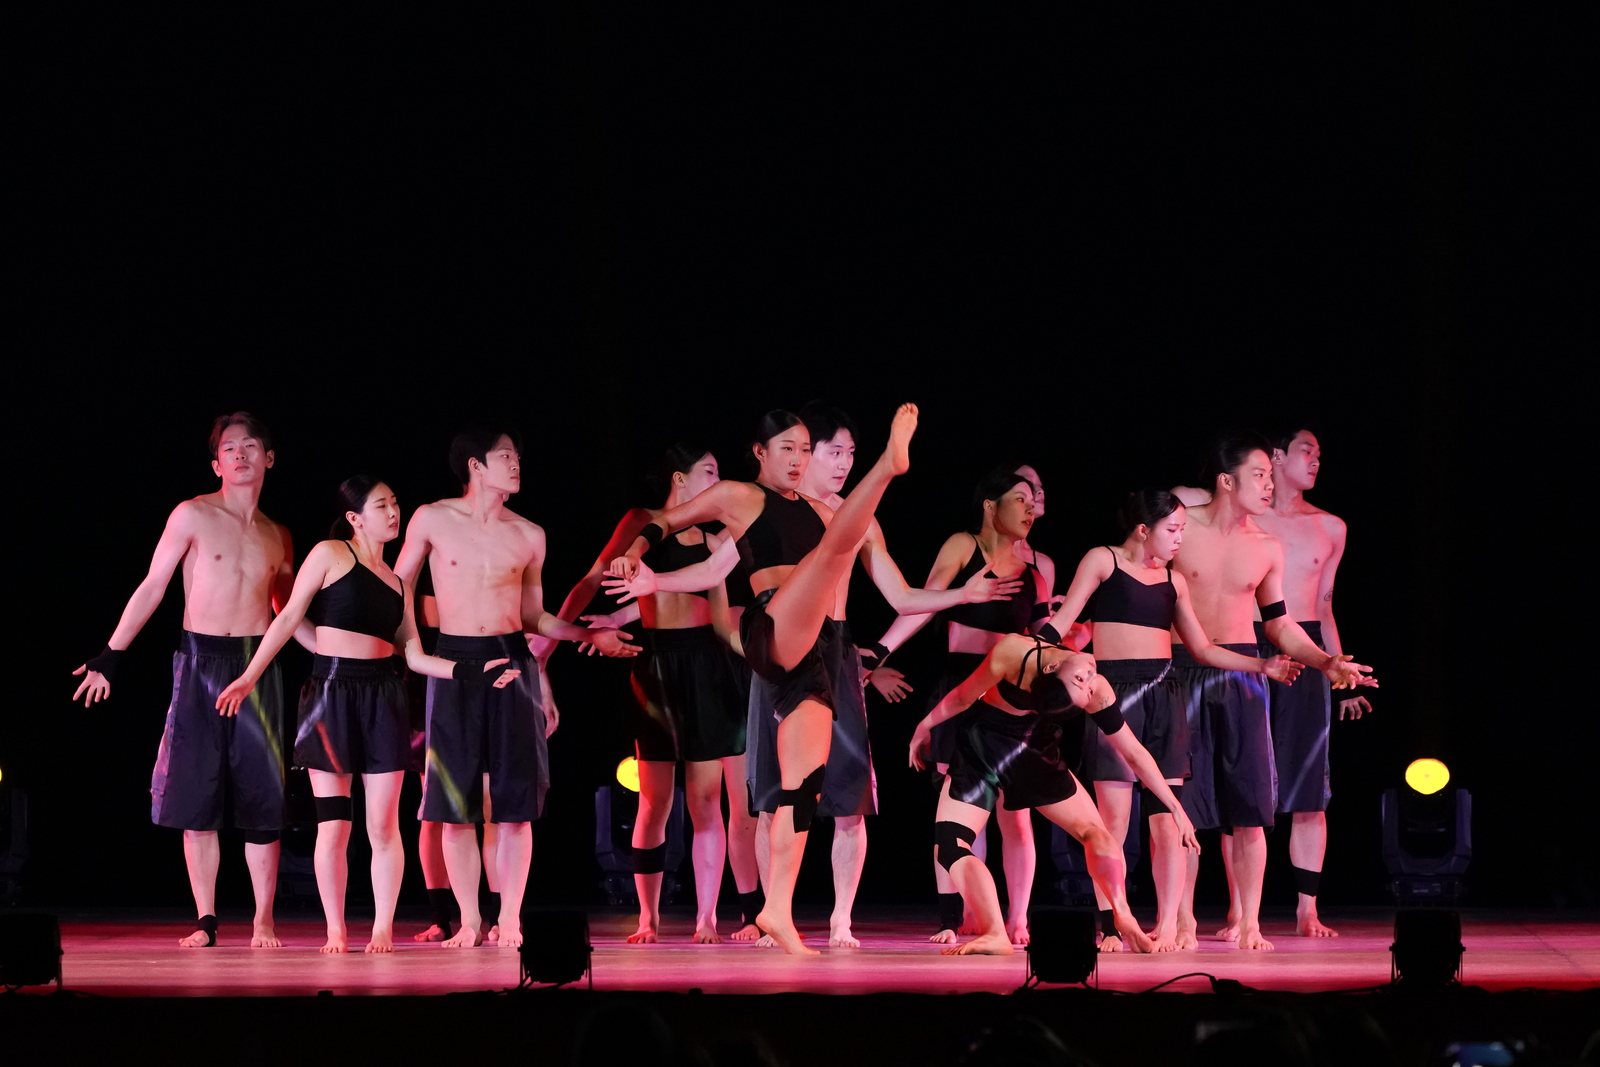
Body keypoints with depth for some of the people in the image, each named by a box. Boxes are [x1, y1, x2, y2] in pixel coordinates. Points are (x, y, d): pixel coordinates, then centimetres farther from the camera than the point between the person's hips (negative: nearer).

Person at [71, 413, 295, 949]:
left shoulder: (276, 538, 12)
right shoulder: (193, 516, 0)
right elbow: (152, 588, 0)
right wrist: (110, 656, -3)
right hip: (200, 663, -2)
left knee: (261, 799, -2)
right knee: (196, 795, -3)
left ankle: (264, 920, 5)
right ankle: (206, 920, 2)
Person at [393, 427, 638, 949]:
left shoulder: (529, 537, 7)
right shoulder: (433, 520, 0)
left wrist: (590, 635, 5)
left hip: (512, 663, 1)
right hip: (454, 664, -1)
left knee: (514, 800, -2)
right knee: (455, 802, 0)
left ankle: (510, 918, 3)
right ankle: (469, 921, 7)